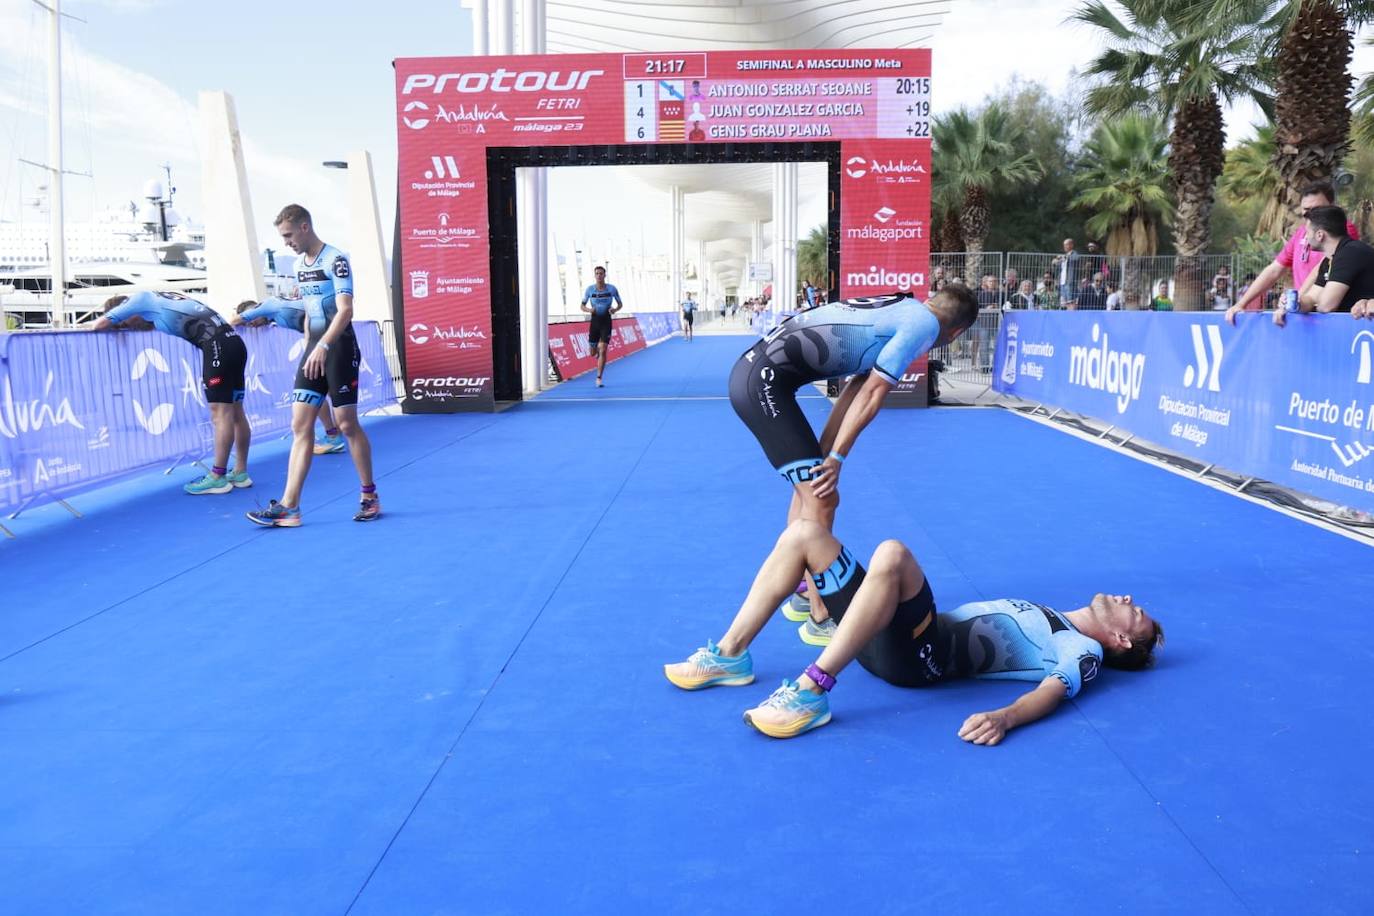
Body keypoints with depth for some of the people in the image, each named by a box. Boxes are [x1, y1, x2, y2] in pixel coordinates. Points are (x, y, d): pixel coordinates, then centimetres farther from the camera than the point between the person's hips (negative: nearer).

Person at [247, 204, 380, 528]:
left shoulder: (336, 260, -12)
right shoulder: (299, 264, 13)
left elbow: (345, 310, -21)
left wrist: (323, 346, -31)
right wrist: (309, 350, 17)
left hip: (339, 348, -8)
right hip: (314, 349, 8)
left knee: (346, 424, -2)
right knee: (300, 425, 0)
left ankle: (369, 496, 14)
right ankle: (289, 506, -3)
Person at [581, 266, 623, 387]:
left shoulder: (612, 289, -2)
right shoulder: (590, 289, -1)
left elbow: (620, 304, 9)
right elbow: (582, 306, 7)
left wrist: (615, 310, -13)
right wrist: (589, 310, -16)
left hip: (606, 321, -2)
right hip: (594, 321, 2)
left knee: (603, 350, -13)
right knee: (593, 352, 8)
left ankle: (599, 379, -8)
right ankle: (597, 350, 49)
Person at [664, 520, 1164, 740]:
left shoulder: (1083, 652, 6)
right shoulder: (1049, 619, 30)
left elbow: (1051, 692, -15)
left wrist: (1005, 717, -39)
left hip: (924, 656, -9)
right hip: (896, 641, 9)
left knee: (892, 553, -38)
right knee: (804, 531, 0)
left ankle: (813, 690, -35)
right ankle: (730, 656, -2)